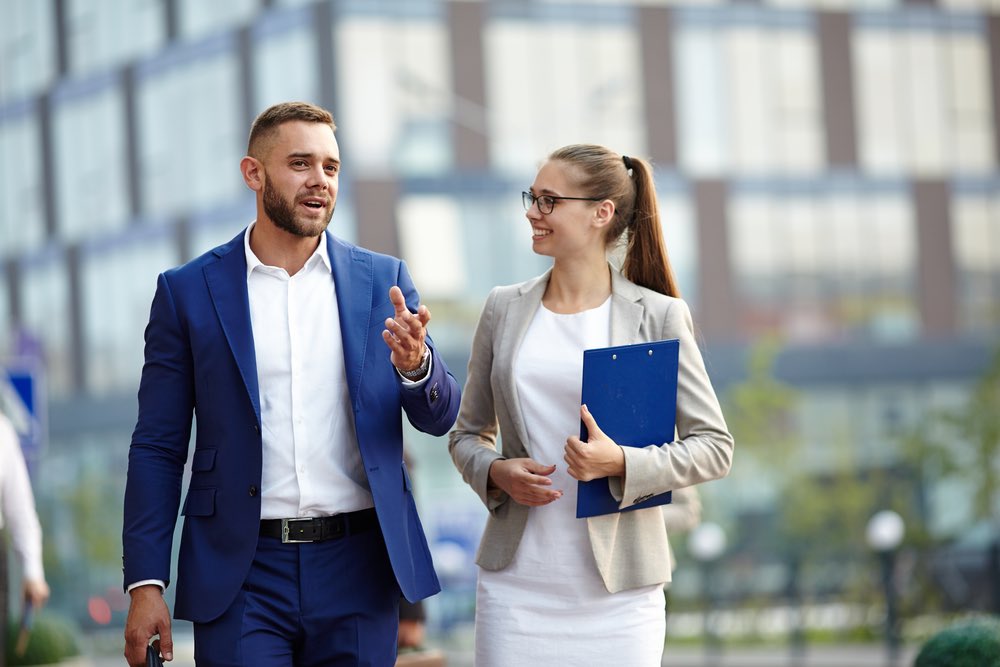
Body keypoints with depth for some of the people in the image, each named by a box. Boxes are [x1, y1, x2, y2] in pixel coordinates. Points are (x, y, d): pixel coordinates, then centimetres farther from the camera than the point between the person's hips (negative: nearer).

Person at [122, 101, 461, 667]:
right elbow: (158, 449, 3)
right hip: (244, 575, -1)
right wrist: (146, 583, -4)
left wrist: (415, 365, -17)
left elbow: (440, 417, 5)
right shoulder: (188, 291, 2)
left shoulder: (383, 280, 6)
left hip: (358, 575, 2)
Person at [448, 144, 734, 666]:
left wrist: (621, 463, -16)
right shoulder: (504, 309, 9)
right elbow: (467, 434, 17)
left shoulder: (657, 317, -1)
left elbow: (714, 446, -1)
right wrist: (496, 473, -5)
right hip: (515, 581, 3)